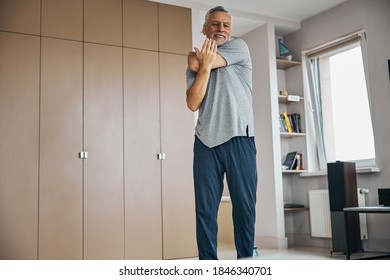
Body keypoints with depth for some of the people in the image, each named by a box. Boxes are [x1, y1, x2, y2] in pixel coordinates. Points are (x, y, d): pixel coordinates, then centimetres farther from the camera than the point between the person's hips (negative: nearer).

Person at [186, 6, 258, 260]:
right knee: (205, 208, 0)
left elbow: (194, 61, -7)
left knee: (245, 206, 1)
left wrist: (200, 60, 15)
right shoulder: (196, 66, 16)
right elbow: (193, 104, -1)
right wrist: (205, 65, -6)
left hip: (239, 139, -2)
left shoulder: (239, 47, 7)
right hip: (206, 141, 3)